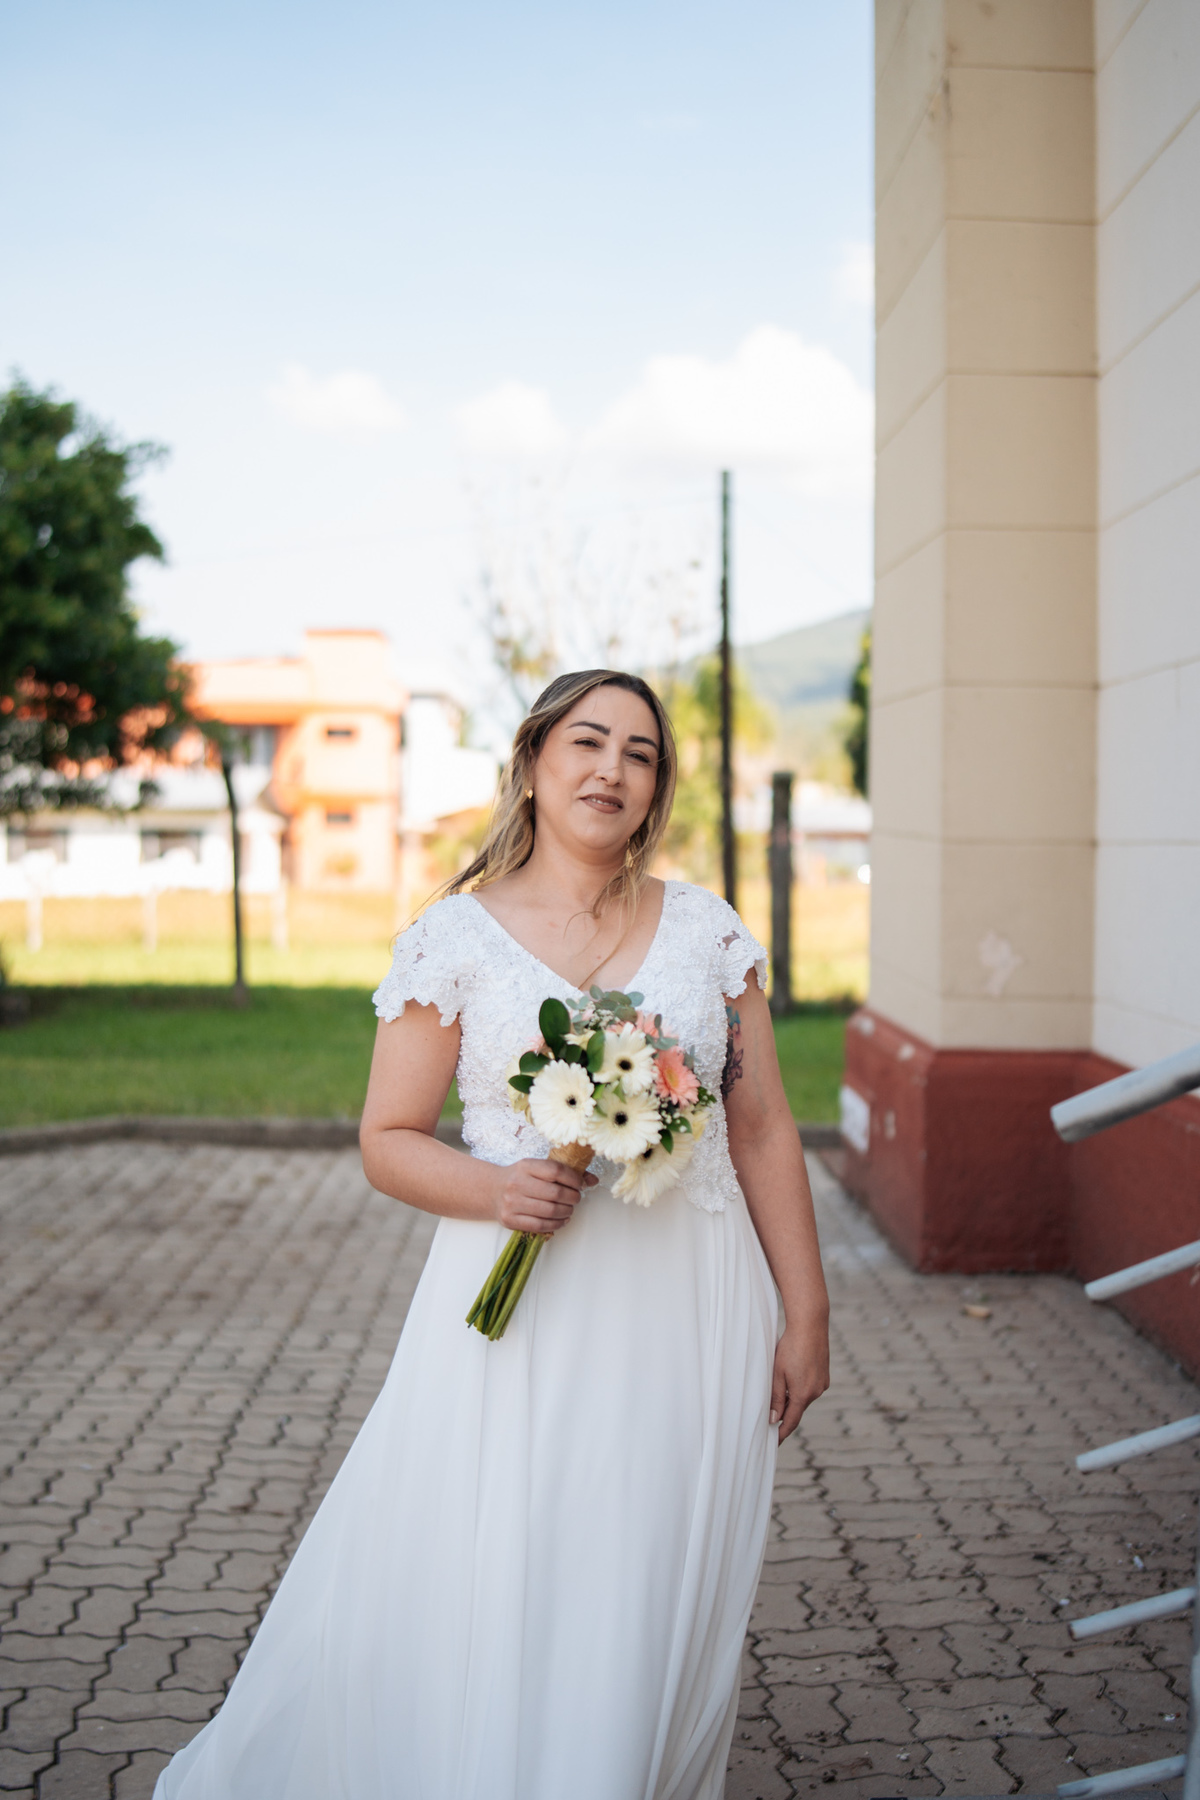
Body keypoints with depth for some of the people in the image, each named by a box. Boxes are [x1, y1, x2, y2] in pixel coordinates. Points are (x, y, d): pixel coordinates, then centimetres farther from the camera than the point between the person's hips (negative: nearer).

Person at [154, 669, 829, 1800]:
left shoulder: (709, 931, 5)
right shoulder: (454, 937, -1)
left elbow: (763, 1130, 6)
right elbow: (388, 1141, 1)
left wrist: (805, 1314, 4)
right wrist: (493, 1188, -18)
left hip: (689, 1325, 2)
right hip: (523, 1322, -2)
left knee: (656, 1620, 11)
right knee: (485, 1608, 2)